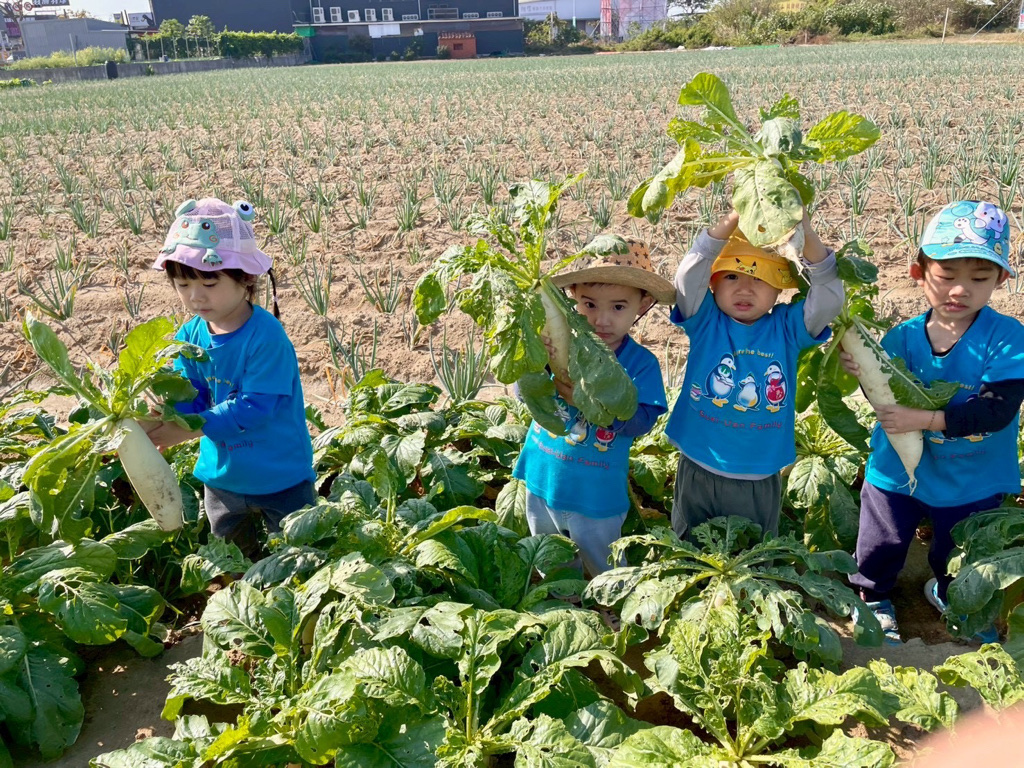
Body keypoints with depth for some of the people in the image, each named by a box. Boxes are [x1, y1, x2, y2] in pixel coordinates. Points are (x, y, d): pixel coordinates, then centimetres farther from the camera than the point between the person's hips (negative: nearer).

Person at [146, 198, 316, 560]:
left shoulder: (266, 336, -26)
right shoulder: (189, 336, -5)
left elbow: (253, 409, -30)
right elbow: (189, 397, -4)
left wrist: (186, 430, -32)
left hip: (280, 479, -6)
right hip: (220, 477, 6)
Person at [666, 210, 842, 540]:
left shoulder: (787, 327, -4)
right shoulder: (704, 321, -7)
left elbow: (829, 297, -18)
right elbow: (688, 277, -23)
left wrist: (808, 237, -32)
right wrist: (728, 224, -37)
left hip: (759, 480, 1)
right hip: (699, 472, -1)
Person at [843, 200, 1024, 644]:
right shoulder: (903, 337, -15)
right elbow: (892, 403, -17)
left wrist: (926, 419, -36)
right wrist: (866, 372, -37)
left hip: (972, 479, 0)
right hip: (898, 470, 1)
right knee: (881, 546, 18)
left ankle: (948, 595, 56)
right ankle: (873, 600, 47)